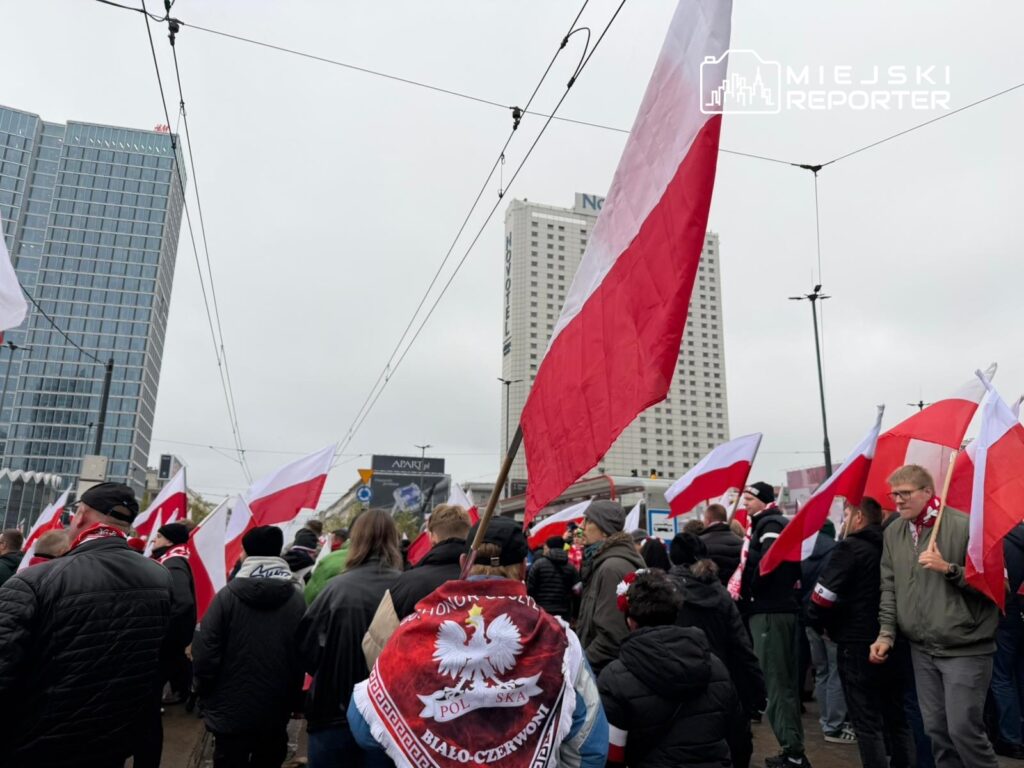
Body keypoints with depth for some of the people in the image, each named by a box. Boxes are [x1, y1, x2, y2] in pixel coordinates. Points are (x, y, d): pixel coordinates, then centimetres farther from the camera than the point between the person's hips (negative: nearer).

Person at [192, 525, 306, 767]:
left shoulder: (227, 595, -14)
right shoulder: (298, 599, -10)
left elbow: (205, 652, -13)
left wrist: (204, 691, 6)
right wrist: (294, 701, 8)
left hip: (231, 710, -1)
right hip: (277, 711, 2)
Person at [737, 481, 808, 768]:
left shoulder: (770, 525, -10)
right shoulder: (771, 524, 18)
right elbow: (793, 565, 19)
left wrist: (748, 594, -12)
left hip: (770, 611, -10)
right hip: (778, 608, 10)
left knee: (776, 682, -6)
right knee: (784, 681, 13)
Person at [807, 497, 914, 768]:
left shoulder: (850, 547, -14)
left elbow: (825, 593, -20)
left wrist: (820, 623, -3)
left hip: (857, 644, -8)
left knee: (867, 723, 0)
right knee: (897, 718, 18)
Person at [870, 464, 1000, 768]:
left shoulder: (964, 525, -12)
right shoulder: (893, 532, 5)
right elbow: (890, 587, 10)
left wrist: (949, 568, -22)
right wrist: (887, 632, 4)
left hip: (965, 648, -5)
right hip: (922, 650, 5)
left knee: (963, 728, -4)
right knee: (935, 729, 12)